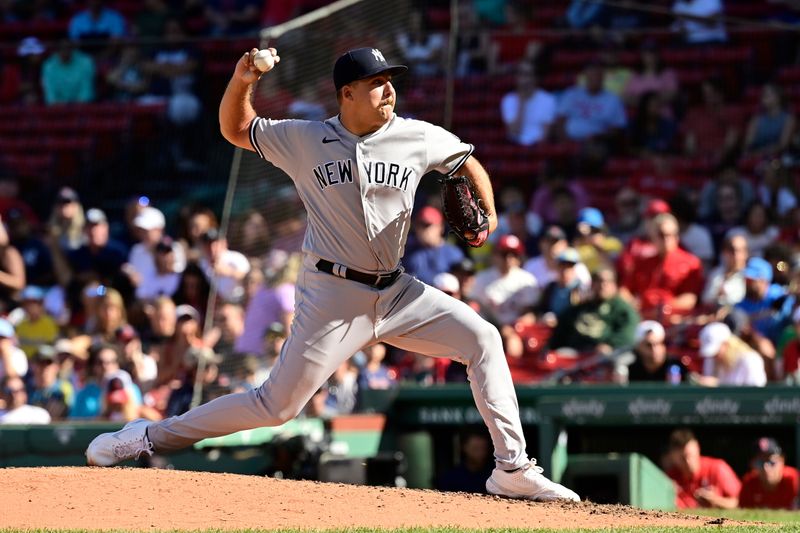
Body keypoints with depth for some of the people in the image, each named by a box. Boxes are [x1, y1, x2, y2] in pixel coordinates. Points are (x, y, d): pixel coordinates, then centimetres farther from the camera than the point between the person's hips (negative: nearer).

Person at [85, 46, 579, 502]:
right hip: (333, 296, -4)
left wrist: (487, 215, -5)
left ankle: (513, 470, -4)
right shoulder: (305, 140, -4)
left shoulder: (418, 137, -1)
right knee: (278, 405, -6)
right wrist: (242, 82, -10)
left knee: (483, 339, -9)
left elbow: (468, 164, 14)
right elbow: (235, 129, 9)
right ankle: (150, 436, 6)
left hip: (396, 293, 4)